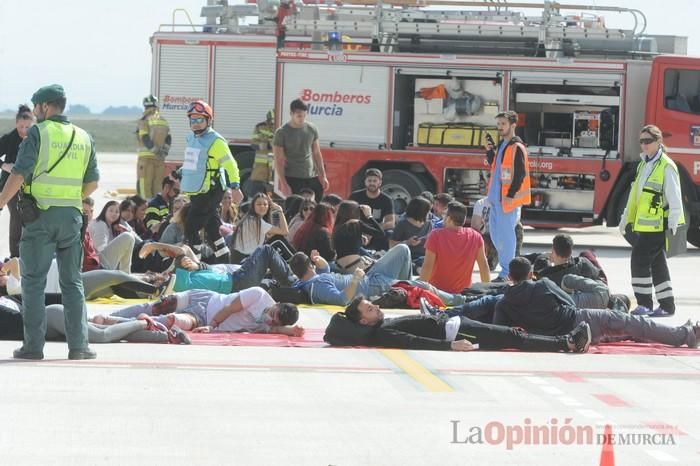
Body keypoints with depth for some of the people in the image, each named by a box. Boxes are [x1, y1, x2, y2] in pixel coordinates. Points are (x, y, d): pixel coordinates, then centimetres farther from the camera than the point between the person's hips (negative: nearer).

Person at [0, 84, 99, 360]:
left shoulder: (38, 133, -5)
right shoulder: (83, 138, 11)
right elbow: (92, 183, 11)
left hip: (41, 213, -4)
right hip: (72, 215, 4)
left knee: (33, 281, 1)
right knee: (72, 282, 10)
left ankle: (33, 345, -2)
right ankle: (78, 345, 5)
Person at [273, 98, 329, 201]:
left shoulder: (312, 129, 6)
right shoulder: (281, 133, -7)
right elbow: (278, 161, -7)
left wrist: (323, 176, 8)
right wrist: (283, 184, -13)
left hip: (312, 178, 4)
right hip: (292, 179, -4)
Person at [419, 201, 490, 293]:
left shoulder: (435, 235, -8)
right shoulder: (475, 237, 0)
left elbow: (427, 267, -11)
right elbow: (484, 266, 5)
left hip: (438, 292, -3)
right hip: (464, 292, 3)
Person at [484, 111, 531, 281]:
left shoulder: (517, 148, -12)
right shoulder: (501, 146, 15)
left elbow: (520, 174, -16)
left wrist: (511, 195, -19)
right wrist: (489, 152, 8)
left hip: (508, 199, -9)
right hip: (496, 197, 9)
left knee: (506, 234, -6)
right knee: (494, 232, 15)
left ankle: (507, 273, -1)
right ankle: (508, 264, 25)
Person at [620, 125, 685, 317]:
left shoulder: (666, 167, -11)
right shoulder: (644, 165, 16)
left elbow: (675, 198, -15)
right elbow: (635, 195, 23)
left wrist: (673, 224, -19)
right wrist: (627, 219, 22)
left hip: (658, 225, -9)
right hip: (644, 225, 9)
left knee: (640, 260, -11)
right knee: (657, 264, 11)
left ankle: (645, 304, -5)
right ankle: (666, 305, 16)